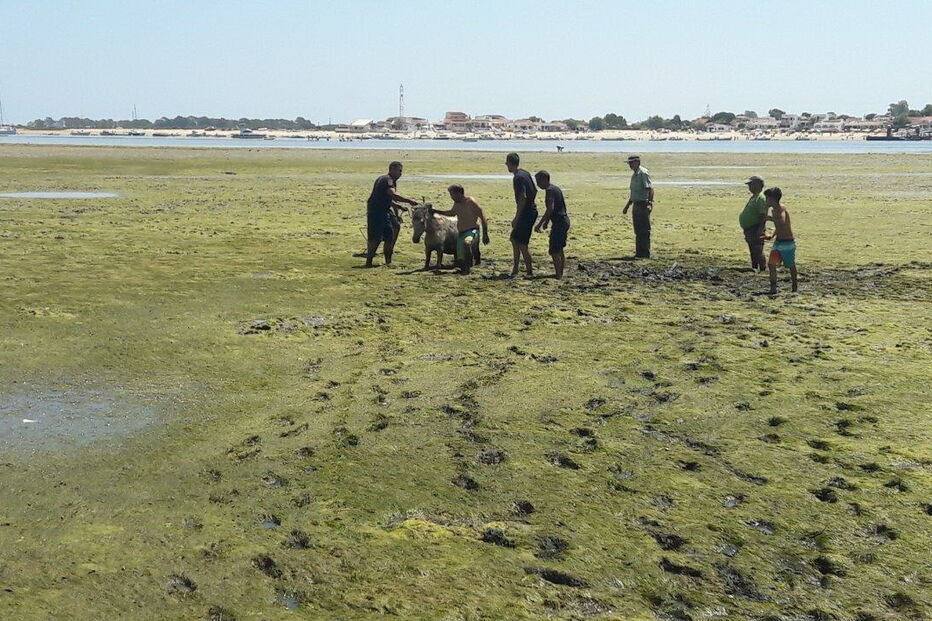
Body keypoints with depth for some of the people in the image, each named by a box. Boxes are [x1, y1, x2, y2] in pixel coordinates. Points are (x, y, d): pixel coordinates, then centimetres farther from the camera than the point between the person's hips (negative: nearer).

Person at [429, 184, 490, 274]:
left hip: (472, 231, -8)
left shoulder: (471, 202, -13)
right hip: (461, 233, 8)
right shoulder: (456, 204, 9)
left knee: (466, 243, -41)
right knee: (460, 259, 1)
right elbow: (452, 212, 34)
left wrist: (485, 235, -13)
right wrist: (437, 211, 30)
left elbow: (482, 217, -12)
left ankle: (467, 268, -30)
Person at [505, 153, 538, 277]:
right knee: (514, 238, 18)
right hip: (531, 210, 10)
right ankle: (515, 268, 24)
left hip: (526, 213, -10)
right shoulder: (525, 173, 11)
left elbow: (523, 198, -25)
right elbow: (535, 190, 18)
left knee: (522, 244, -3)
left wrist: (516, 218, -22)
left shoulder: (518, 178, -19)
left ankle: (529, 271, 3)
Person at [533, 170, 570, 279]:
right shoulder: (556, 188, 16)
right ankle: (560, 274, 24)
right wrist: (546, 222, 30)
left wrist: (540, 224, -25)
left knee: (554, 251, -7)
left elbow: (550, 209, -26)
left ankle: (558, 276, -6)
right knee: (559, 251, 17)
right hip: (564, 221, 10)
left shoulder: (550, 190, -15)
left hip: (559, 222, -10)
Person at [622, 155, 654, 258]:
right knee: (638, 231, 11)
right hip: (636, 205, 9)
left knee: (644, 230, -6)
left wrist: (650, 203, -31)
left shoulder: (643, 173, -12)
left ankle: (645, 254, -3)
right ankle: (639, 253, 17)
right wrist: (627, 206, 27)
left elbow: (650, 189, -20)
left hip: (643, 205, -9)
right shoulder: (634, 174, 17)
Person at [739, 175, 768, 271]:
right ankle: (754, 268, 27)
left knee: (758, 252, -9)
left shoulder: (761, 198, -16)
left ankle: (763, 269, -4)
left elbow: (763, 215, -23)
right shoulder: (753, 197, 16)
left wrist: (760, 230, -28)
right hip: (749, 230, 11)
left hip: (756, 230, -11)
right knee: (753, 252, 18)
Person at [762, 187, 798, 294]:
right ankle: (773, 288, -5)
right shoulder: (774, 209, 8)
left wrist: (771, 218, -25)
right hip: (778, 242, 8)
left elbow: (782, 223, -39)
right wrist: (772, 236, 12)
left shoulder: (781, 209, -19)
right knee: (771, 264, -7)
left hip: (788, 243, -8)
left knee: (791, 266, 10)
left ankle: (794, 288, 27)